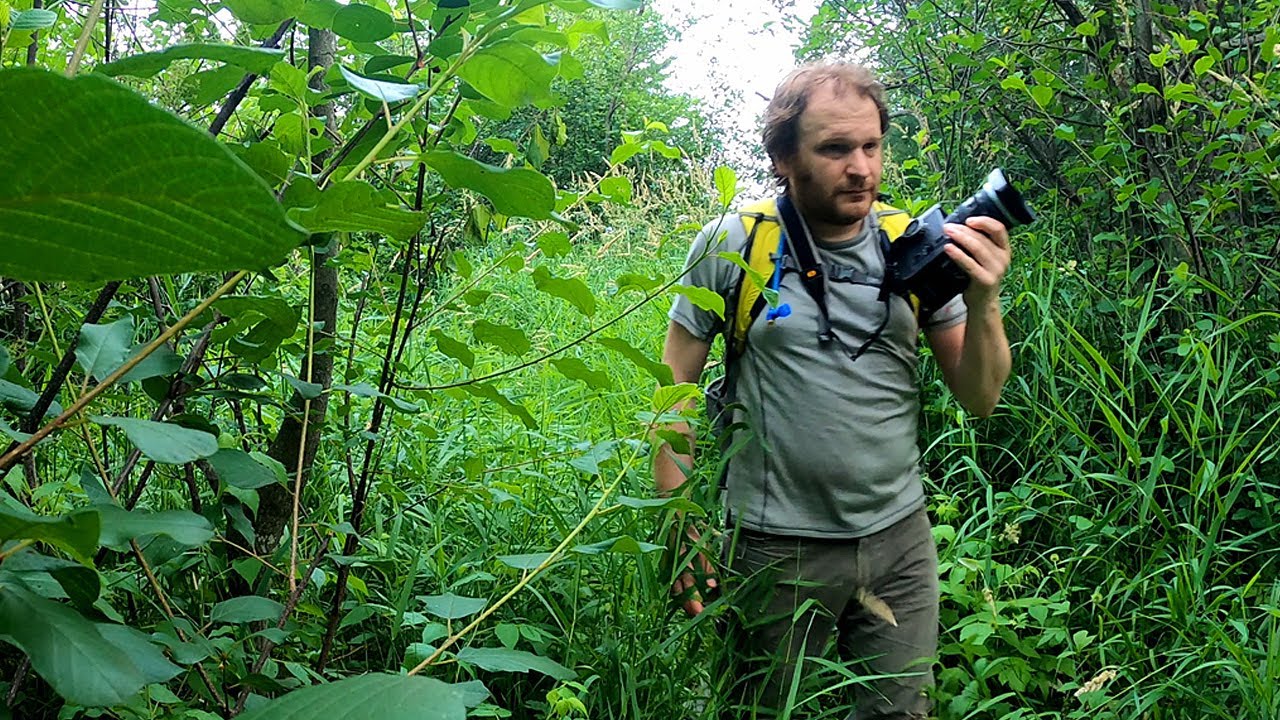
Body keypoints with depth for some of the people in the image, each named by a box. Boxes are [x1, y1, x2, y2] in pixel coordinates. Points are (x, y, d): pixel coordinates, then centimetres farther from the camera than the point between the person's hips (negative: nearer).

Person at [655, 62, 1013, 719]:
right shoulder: (732, 245, -8)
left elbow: (979, 400, 1)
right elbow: (673, 387, -3)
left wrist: (983, 302, -18)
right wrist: (681, 531, -6)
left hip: (900, 537, 3)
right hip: (776, 547, -2)